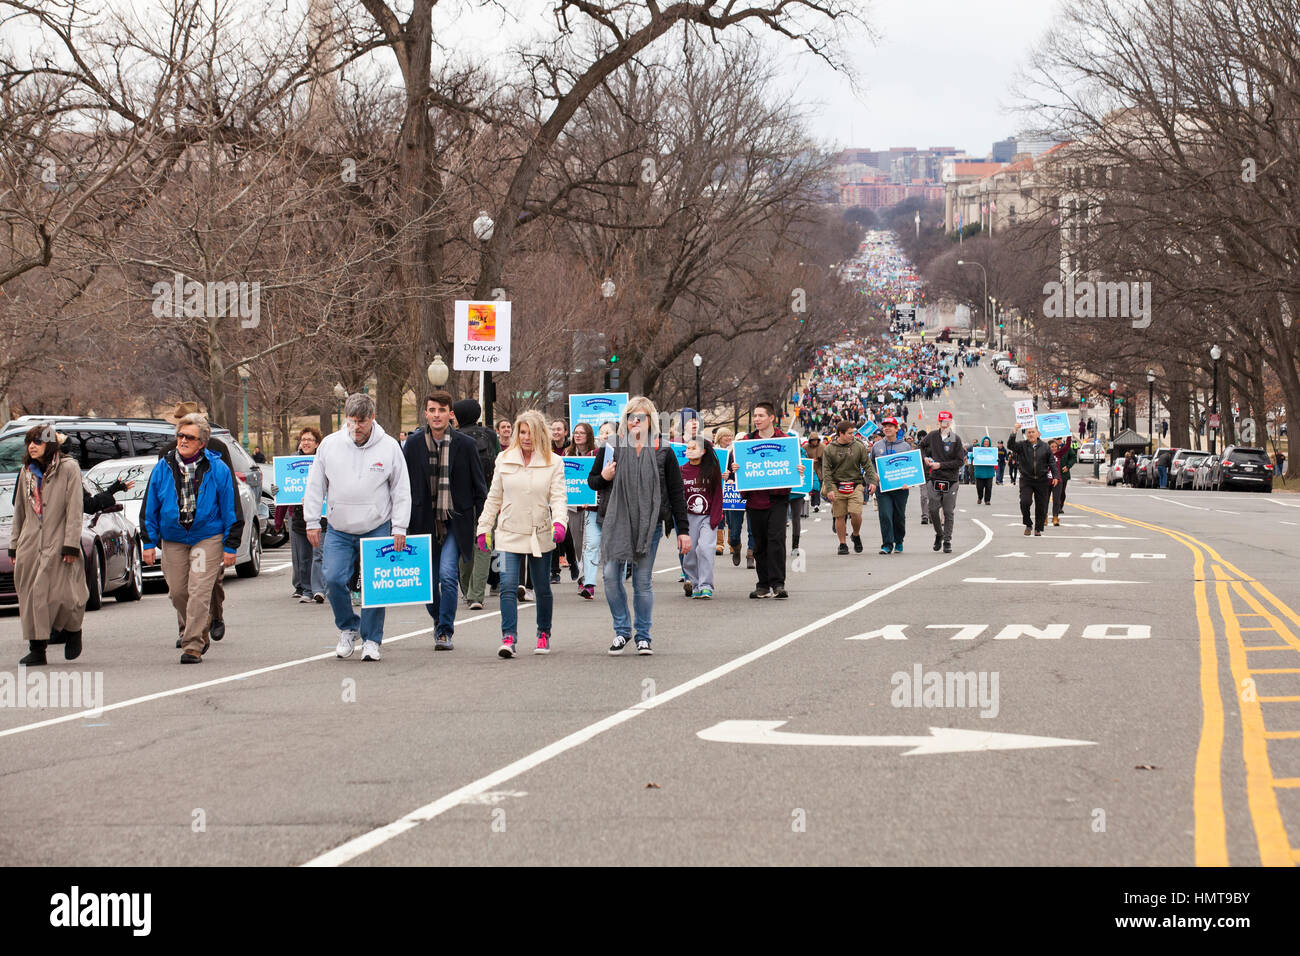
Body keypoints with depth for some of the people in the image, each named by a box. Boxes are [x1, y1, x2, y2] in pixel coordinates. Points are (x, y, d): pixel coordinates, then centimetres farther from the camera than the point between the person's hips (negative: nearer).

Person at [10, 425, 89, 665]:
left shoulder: (69, 468, -4)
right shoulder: (27, 472, 13)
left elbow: (74, 510, -8)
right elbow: (19, 511, 17)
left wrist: (71, 544, -14)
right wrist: (14, 545, 13)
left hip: (58, 544, -5)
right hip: (30, 544, 5)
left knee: (62, 594, -7)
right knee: (30, 595, 0)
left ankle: (72, 630, 23)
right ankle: (37, 649, 5)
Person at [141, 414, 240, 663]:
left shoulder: (217, 469, -5)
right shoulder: (163, 468, 2)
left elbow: (230, 509, -1)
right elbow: (149, 508, 9)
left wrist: (230, 546, -3)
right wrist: (148, 542, 5)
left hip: (208, 538, -3)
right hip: (173, 539, 3)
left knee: (199, 592, -11)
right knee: (177, 592, 7)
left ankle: (193, 646, -8)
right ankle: (198, 634, 29)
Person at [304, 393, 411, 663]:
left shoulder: (389, 447, -3)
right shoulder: (329, 445, 0)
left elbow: (401, 491, 1)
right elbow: (315, 486, 8)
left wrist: (399, 528, -4)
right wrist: (312, 522, 4)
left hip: (377, 529, -1)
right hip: (339, 531, 1)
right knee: (333, 580, -11)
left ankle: (371, 640, 12)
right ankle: (348, 629, 11)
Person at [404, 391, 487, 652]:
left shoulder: (465, 444, -2)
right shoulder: (413, 444, 1)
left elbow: (479, 488, 4)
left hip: (455, 522, -2)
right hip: (424, 522, 2)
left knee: (448, 574, -16)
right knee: (428, 580, 7)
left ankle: (445, 632, -6)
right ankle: (440, 621, 33)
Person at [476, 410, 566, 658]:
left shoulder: (553, 462, 0)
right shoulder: (504, 460, 6)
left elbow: (558, 497, -7)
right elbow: (494, 497, 12)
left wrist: (559, 522, -25)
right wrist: (484, 528, 9)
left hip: (541, 535, -1)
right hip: (510, 534, 1)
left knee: (542, 588, 10)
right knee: (508, 586, -13)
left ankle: (543, 634, 27)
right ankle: (508, 637, -17)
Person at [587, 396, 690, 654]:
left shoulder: (663, 453, 4)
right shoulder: (611, 449, 6)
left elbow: (676, 494, 7)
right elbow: (592, 480, 16)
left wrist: (683, 530, 4)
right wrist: (603, 478, -8)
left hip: (649, 525, -1)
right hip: (615, 523, 1)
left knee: (642, 581, 1)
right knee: (610, 575, -8)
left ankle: (643, 636, 12)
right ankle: (622, 630, 9)